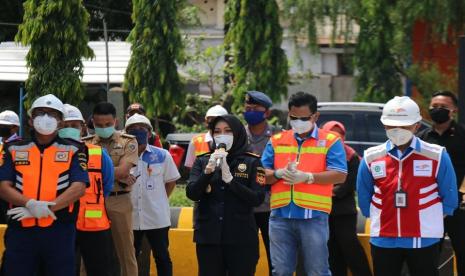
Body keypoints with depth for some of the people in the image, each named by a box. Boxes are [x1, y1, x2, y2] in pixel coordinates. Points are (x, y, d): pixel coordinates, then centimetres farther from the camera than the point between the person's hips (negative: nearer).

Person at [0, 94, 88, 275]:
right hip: (21, 230, 1)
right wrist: (30, 204, -16)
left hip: (59, 231, -1)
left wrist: (46, 208, -16)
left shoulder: (73, 151, 6)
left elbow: (79, 188, -5)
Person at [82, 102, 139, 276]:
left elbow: (122, 171, -9)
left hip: (119, 201, -1)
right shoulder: (85, 143, 9)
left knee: (125, 251, 3)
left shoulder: (128, 142, 3)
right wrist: (115, 175, -12)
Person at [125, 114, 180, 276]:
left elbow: (171, 181, 10)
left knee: (162, 258, 8)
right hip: (130, 218, 0)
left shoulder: (162, 156, -1)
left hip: (157, 218, 0)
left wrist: (160, 200, 5)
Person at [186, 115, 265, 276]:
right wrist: (208, 171, -17)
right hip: (208, 236, 2)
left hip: (241, 238, -2)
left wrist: (230, 179, -17)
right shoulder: (202, 161, 8)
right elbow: (192, 194, -3)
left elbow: (257, 199, -8)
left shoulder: (252, 162, 2)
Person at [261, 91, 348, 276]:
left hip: (313, 216, -4)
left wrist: (307, 177, -17)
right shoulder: (276, 141, 14)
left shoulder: (330, 141, 3)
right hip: (281, 215, 4)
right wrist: (279, 173, -10)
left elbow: (340, 175, -7)